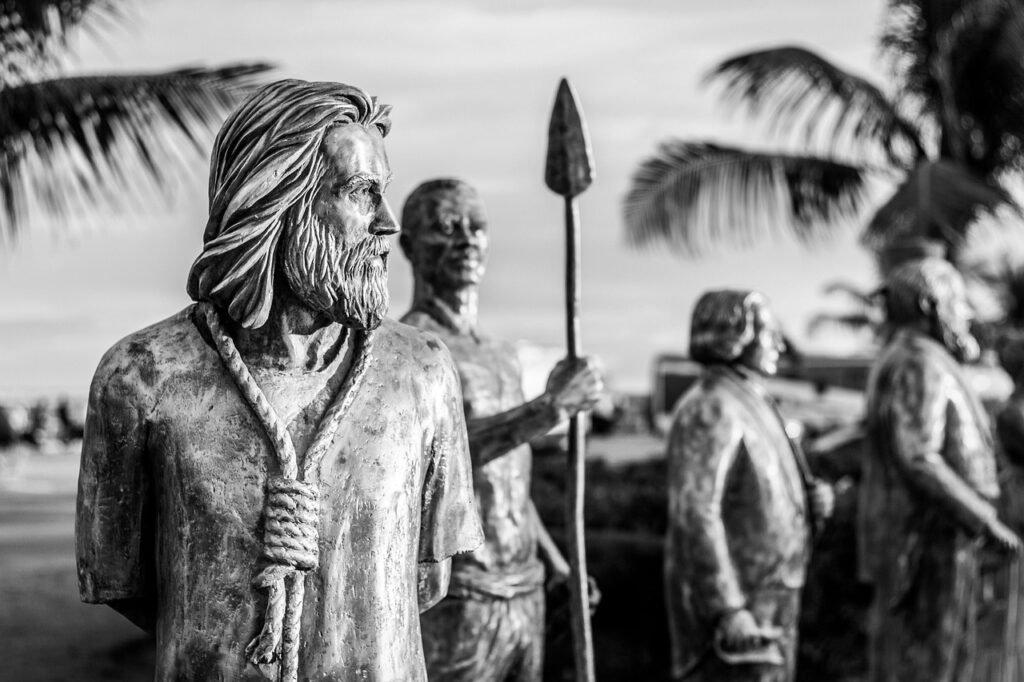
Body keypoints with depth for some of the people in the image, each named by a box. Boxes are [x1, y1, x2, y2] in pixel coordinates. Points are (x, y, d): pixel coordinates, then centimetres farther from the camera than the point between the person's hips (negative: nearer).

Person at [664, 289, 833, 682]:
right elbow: (696, 514, -23)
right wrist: (728, 608, -26)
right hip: (735, 605, -10)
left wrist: (810, 497, 2)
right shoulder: (710, 409, -16)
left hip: (766, 599, 10)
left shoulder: (752, 403, 14)